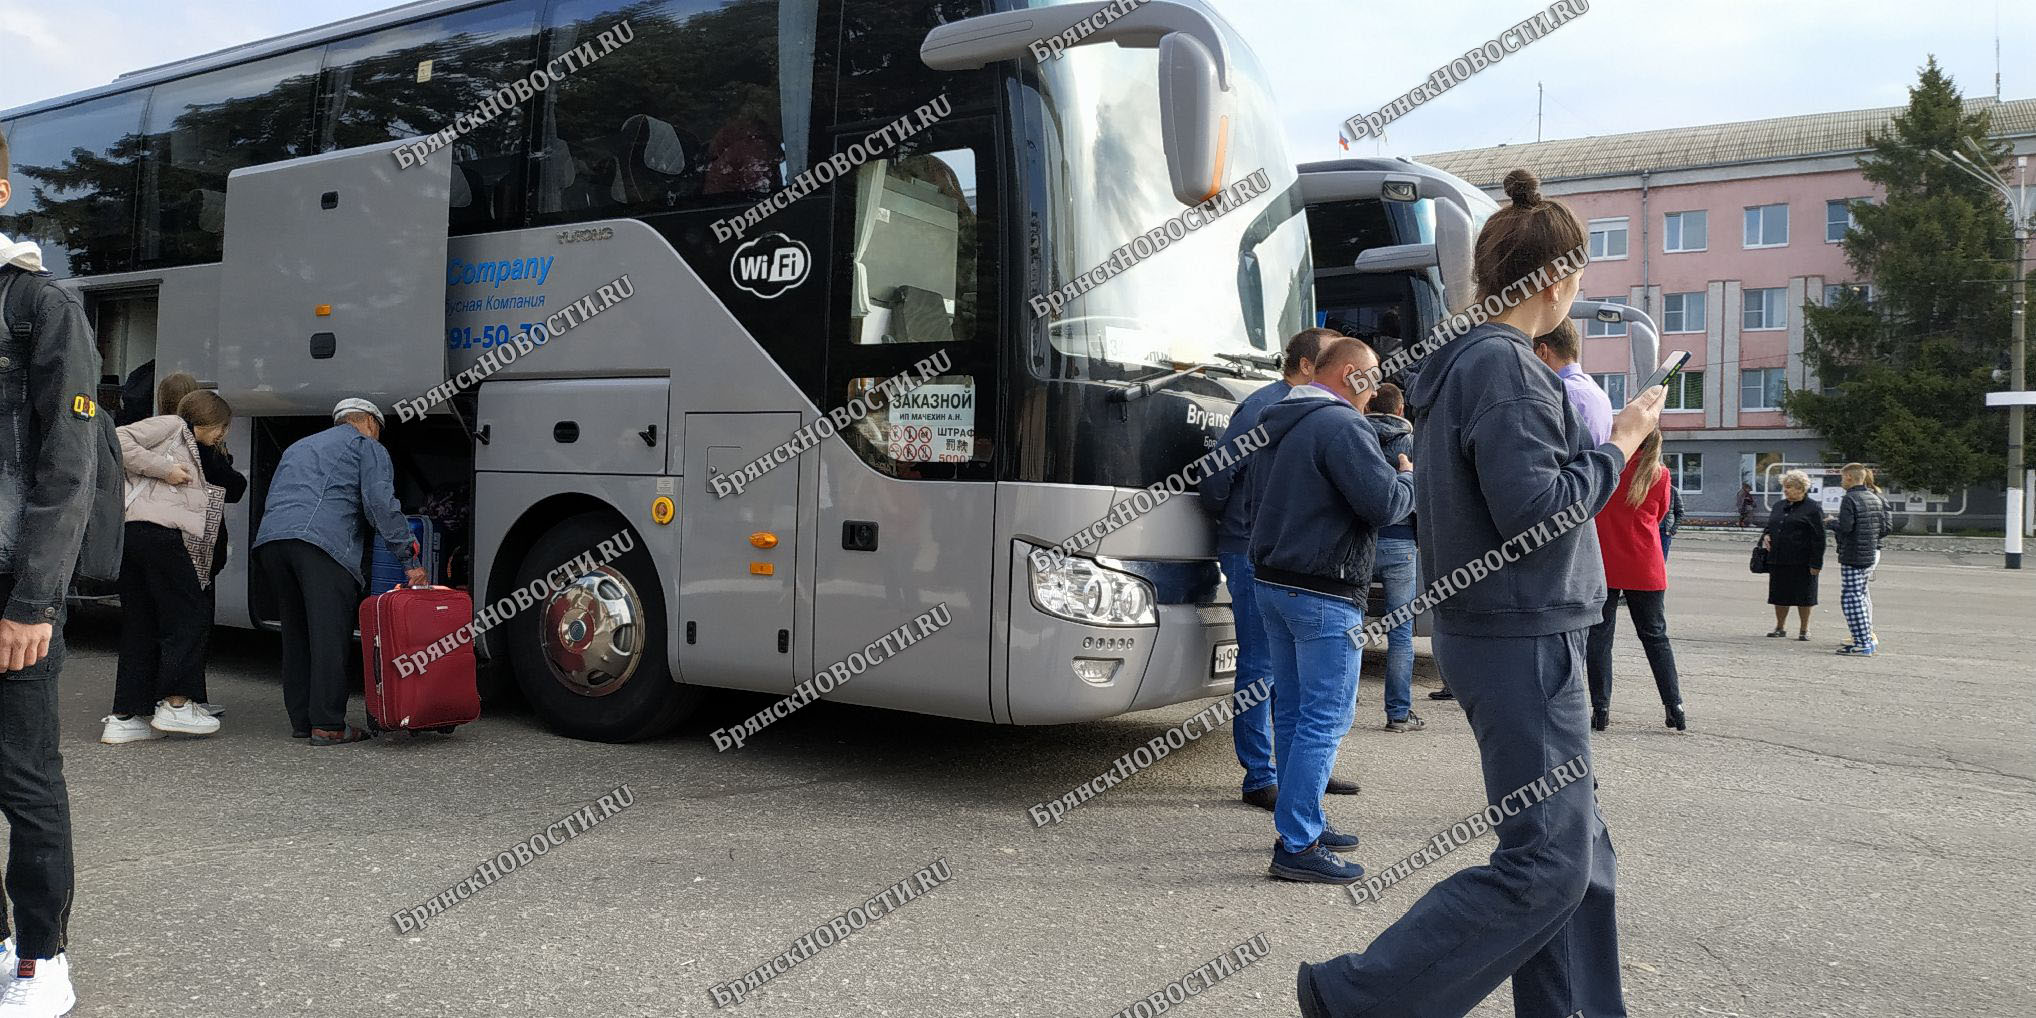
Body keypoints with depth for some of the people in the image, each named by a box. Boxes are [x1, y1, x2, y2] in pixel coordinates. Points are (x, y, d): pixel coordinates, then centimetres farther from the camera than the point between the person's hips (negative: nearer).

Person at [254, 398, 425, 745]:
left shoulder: (299, 447, 39)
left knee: (296, 633, 14)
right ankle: (328, 725, -9)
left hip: (269, 538, 7)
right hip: (322, 539, -7)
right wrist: (410, 560, -2)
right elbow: (381, 505, 0)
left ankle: (301, 721, 17)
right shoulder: (368, 447, 15)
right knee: (329, 634, -7)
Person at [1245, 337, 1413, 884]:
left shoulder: (1275, 425, 14)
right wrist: (1409, 478, 2)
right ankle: (1297, 846, -4)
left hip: (1272, 582, 9)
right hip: (1323, 595, -9)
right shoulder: (1342, 425, -15)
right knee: (1326, 718, -5)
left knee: (1292, 711, 15)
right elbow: (1384, 504, -20)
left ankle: (1302, 822, 25)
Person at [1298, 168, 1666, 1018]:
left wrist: (1602, 443, 15)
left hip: (1499, 632, 10)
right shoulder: (1503, 366, -16)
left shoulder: (1463, 362, 14)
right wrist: (1618, 445, -9)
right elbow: (1534, 509, -22)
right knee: (1547, 862, -6)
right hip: (1521, 638, -10)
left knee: (1577, 850, 15)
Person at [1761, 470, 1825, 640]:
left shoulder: (1813, 509, -5)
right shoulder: (1779, 506, 15)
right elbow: (1769, 527, 26)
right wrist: (1765, 536, 2)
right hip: (1778, 560, 6)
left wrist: (1816, 563, -14)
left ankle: (1804, 630, 14)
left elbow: (1818, 539, -9)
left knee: (1803, 596, 2)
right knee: (1779, 595, 11)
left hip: (1801, 562, -6)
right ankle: (1780, 627, 23)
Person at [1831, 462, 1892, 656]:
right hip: (1871, 553, 9)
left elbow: (1845, 528, -20)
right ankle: (1867, 638, 19)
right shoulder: (1875, 499, 11)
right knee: (1861, 595, 16)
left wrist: (1831, 524, -1)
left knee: (1851, 598, -5)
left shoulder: (1850, 499, -14)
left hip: (1853, 556, -8)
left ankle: (1863, 644, -7)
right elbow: (1886, 527, 12)